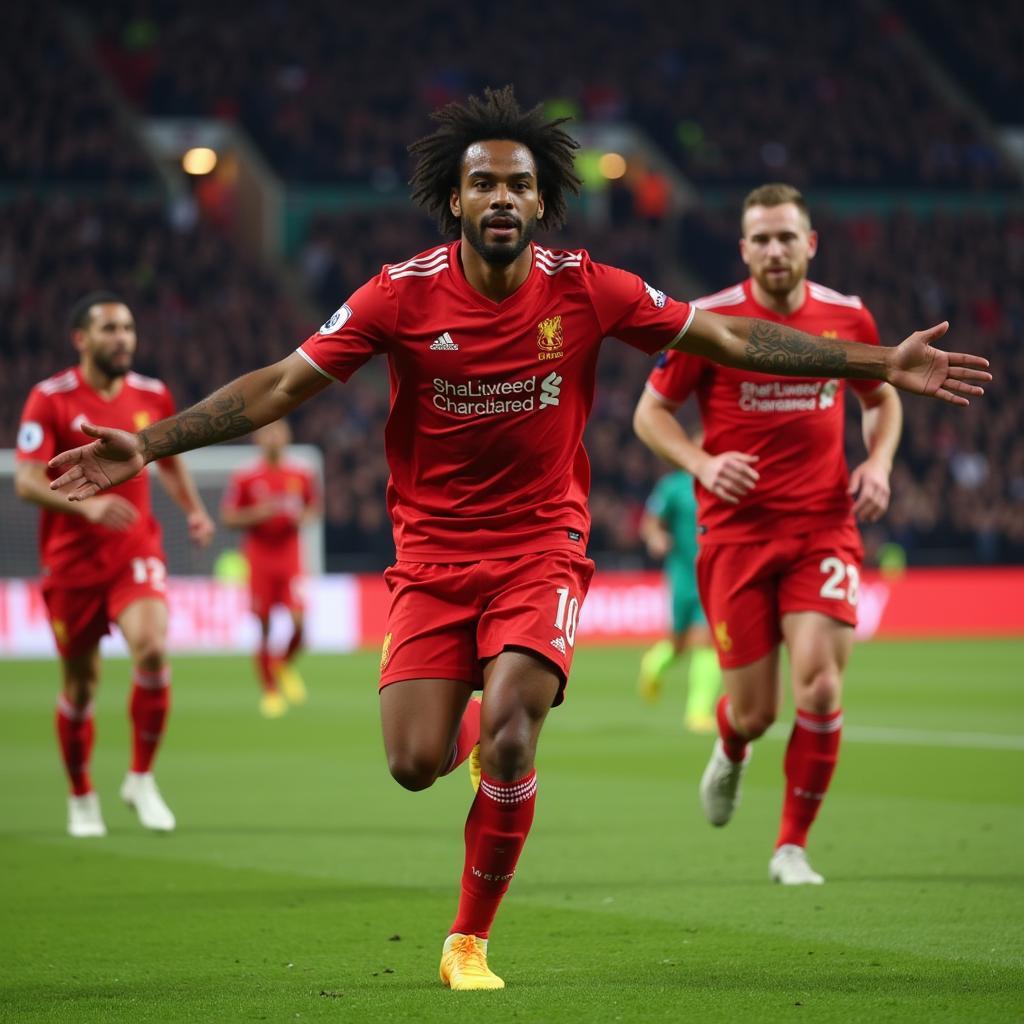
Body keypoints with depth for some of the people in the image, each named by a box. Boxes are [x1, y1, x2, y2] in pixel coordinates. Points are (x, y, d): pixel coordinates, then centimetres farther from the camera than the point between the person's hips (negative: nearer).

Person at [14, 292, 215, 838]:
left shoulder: (153, 396, 5)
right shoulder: (51, 399, -8)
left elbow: (168, 460, 23)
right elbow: (26, 481, -16)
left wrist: (194, 509, 6)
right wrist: (87, 504, -31)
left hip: (136, 553, 2)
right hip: (71, 562, -2)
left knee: (152, 648, -23)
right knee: (79, 685, 7)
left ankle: (141, 778, -6)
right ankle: (82, 798, 29)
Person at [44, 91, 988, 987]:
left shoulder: (588, 290, -6)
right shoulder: (403, 295, -8)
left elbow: (728, 337, 1)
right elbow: (282, 385, -6)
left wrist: (882, 364, -1)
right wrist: (149, 445, -15)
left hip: (541, 548, 0)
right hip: (433, 552, 1)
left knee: (508, 742, -20)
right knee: (415, 765, -10)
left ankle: (469, 943, 1)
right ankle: (465, 717, 31)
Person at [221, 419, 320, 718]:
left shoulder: (301, 476, 6)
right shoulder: (244, 479, -1)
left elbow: (314, 507, 18)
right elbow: (228, 517, 0)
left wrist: (302, 517, -4)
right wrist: (258, 513, -16)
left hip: (291, 559, 2)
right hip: (259, 560, -2)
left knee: (298, 621, -13)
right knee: (264, 628, -1)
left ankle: (284, 665, 17)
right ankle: (270, 691, 12)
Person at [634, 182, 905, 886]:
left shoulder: (848, 317, 4)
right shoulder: (708, 321, -5)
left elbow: (882, 397, 21)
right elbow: (651, 412, 4)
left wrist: (878, 462, 2)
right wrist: (702, 462, -14)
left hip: (824, 528, 1)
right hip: (737, 531, -1)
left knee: (821, 682, -17)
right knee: (755, 711, 1)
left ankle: (793, 847, 0)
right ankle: (730, 752, 42)